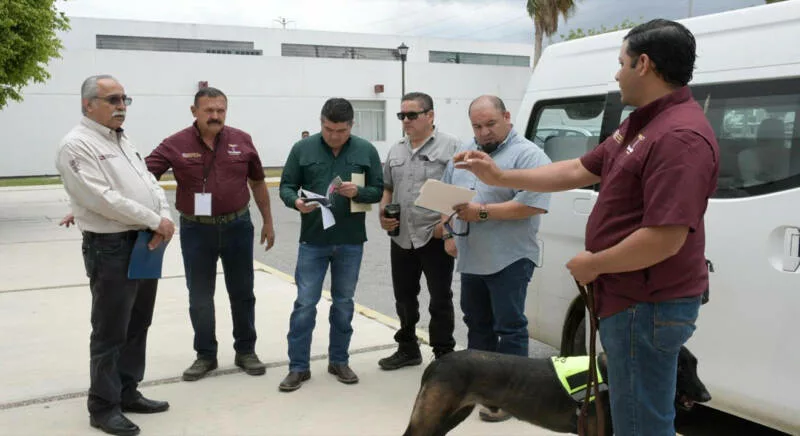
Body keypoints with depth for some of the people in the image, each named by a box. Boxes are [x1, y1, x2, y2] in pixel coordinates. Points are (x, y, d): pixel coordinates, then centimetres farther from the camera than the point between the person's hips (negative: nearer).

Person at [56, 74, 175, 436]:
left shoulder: (123, 141, 15)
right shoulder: (77, 145, -12)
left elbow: (150, 183, 10)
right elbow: (103, 199, -22)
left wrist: (165, 218, -9)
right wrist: (155, 221, -17)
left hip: (146, 245, 9)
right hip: (111, 248, -8)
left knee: (137, 327, 16)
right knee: (110, 333, 1)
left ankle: (128, 392, 29)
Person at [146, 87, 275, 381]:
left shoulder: (242, 141, -1)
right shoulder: (176, 145, -7)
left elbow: (258, 183, 9)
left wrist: (267, 222, 10)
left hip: (237, 226, 1)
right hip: (196, 230, -1)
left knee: (242, 293, 12)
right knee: (200, 298, 10)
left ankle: (246, 351, 28)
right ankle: (205, 355, 26)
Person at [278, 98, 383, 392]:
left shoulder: (366, 150, 0)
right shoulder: (302, 149, -2)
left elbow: (378, 190, 3)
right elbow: (286, 186, 2)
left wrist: (357, 192, -18)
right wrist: (296, 201, -20)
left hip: (350, 242, 1)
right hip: (312, 240, -1)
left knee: (344, 303, 12)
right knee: (305, 304, 1)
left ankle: (339, 361, 26)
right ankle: (298, 367, 13)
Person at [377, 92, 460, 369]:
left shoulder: (450, 146, -5)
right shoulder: (396, 150, 14)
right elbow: (387, 188, 21)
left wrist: (447, 221, -18)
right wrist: (383, 214, 5)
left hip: (435, 237, -6)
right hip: (401, 239, 6)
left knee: (440, 300, 3)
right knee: (404, 297, 15)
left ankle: (444, 355, 14)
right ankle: (407, 349, 30)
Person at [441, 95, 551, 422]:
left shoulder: (528, 155, -11)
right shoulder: (463, 154, 12)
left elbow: (532, 205, -21)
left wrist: (482, 212, -21)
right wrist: (448, 233, 5)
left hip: (509, 259, -7)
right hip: (470, 259, 8)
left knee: (509, 328, 0)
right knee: (477, 323, 18)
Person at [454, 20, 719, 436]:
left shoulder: (679, 137, -25)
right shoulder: (641, 123, 11)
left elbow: (664, 239, -30)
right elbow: (578, 170, 15)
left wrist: (593, 264, -16)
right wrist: (499, 177, 12)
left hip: (646, 306, -11)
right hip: (633, 299, 11)